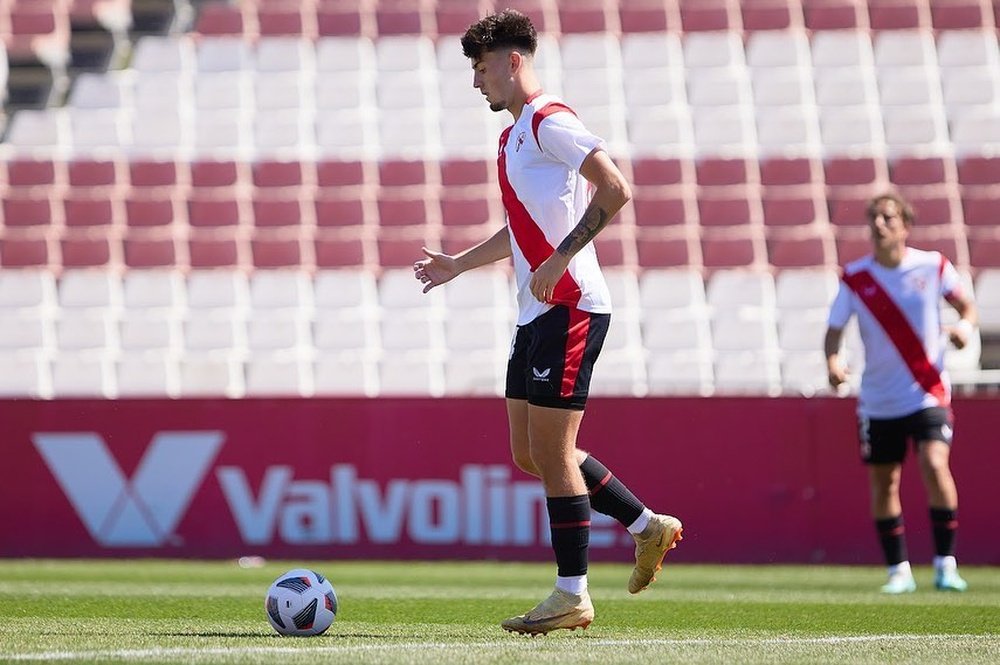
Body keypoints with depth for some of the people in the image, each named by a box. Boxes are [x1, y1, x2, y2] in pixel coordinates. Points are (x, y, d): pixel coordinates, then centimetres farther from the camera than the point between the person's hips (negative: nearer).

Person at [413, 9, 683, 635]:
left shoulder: (550, 121, -11)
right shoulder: (514, 136, 19)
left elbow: (615, 190, -21)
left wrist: (560, 260, -23)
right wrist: (457, 265, 30)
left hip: (569, 308, -10)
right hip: (536, 315, 10)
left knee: (550, 452, -7)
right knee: (531, 454, 10)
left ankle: (572, 595, -1)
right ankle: (649, 525, 19)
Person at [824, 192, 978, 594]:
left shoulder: (933, 266, -5)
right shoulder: (855, 278, -4)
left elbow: (967, 306, 7)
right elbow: (834, 329, -2)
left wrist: (965, 326, -16)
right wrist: (832, 362, -22)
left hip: (928, 394, -2)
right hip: (878, 402, 2)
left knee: (935, 466, -20)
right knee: (883, 483, 4)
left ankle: (945, 564, -11)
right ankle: (898, 571, 18)